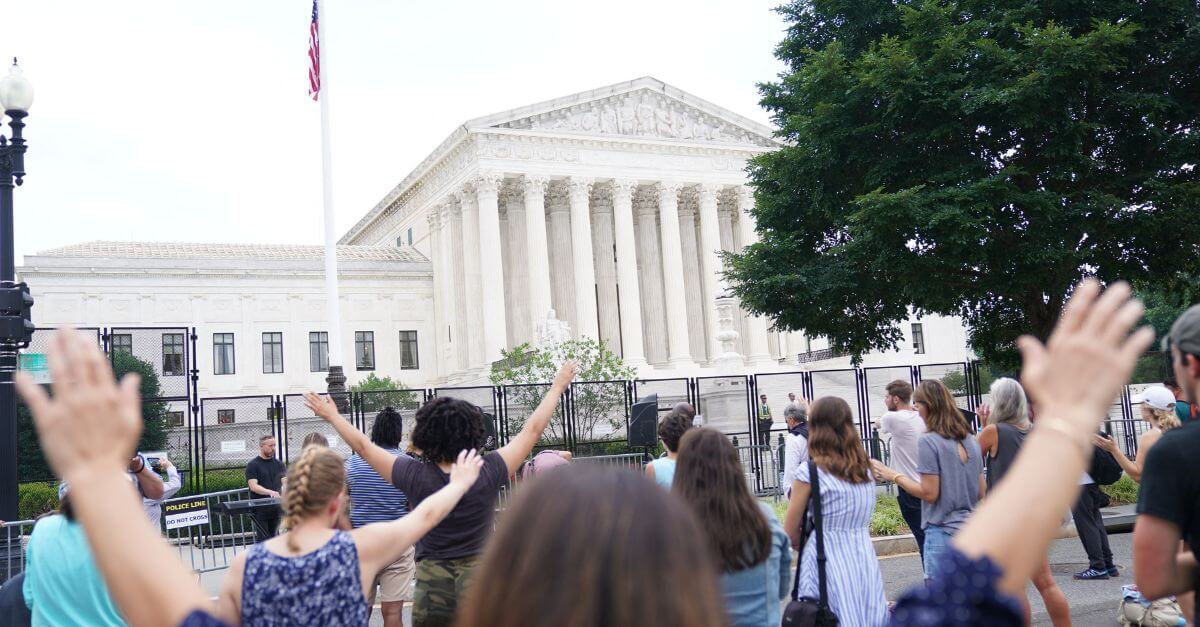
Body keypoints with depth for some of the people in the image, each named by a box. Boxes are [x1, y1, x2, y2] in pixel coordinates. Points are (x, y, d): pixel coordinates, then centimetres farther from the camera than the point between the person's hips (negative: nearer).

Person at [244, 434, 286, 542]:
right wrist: (270, 492, -28)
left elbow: (285, 481, 3)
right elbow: (253, 486, -13)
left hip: (276, 508, 4)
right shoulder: (253, 465, -2)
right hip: (260, 509, -4)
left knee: (274, 537, 9)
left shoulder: (279, 464, 12)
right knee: (261, 539, -3)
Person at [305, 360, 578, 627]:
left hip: (431, 581, 0)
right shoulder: (488, 473, -11)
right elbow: (532, 430, 0)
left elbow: (363, 446, 5)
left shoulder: (415, 476, -9)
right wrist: (558, 386, 12)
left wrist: (331, 415, 21)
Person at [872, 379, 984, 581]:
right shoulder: (970, 440, 9)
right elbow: (981, 491, 13)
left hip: (943, 533, -8)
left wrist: (894, 476, -7)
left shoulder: (928, 442, -13)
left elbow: (929, 493, -15)